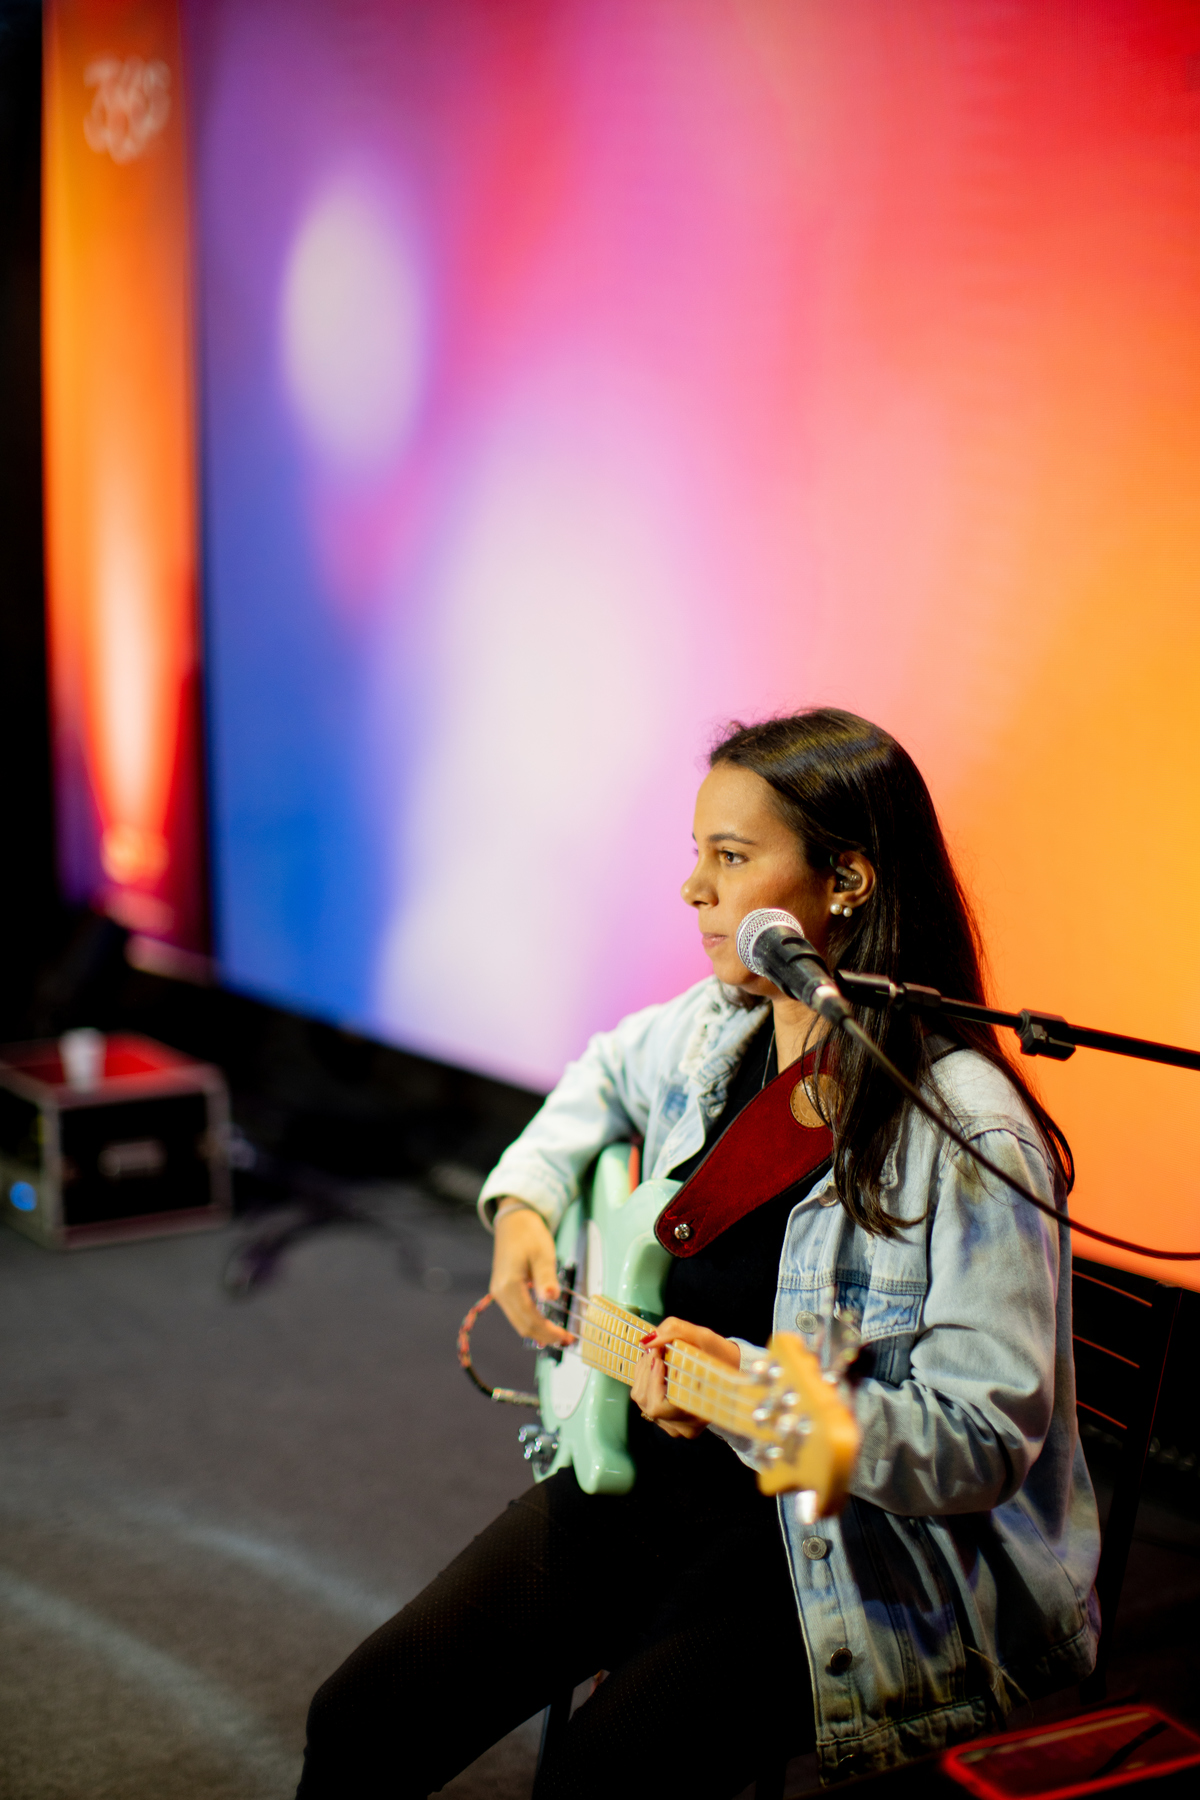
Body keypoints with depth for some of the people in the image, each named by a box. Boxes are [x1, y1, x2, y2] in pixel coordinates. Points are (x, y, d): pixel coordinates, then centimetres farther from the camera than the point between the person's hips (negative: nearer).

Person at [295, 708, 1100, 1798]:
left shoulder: (969, 1138, -24)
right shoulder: (714, 1029, 0)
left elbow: (987, 1438, -25)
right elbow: (607, 1076, 25)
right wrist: (526, 1201, 8)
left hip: (849, 1550, -7)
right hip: (651, 1470, 7)